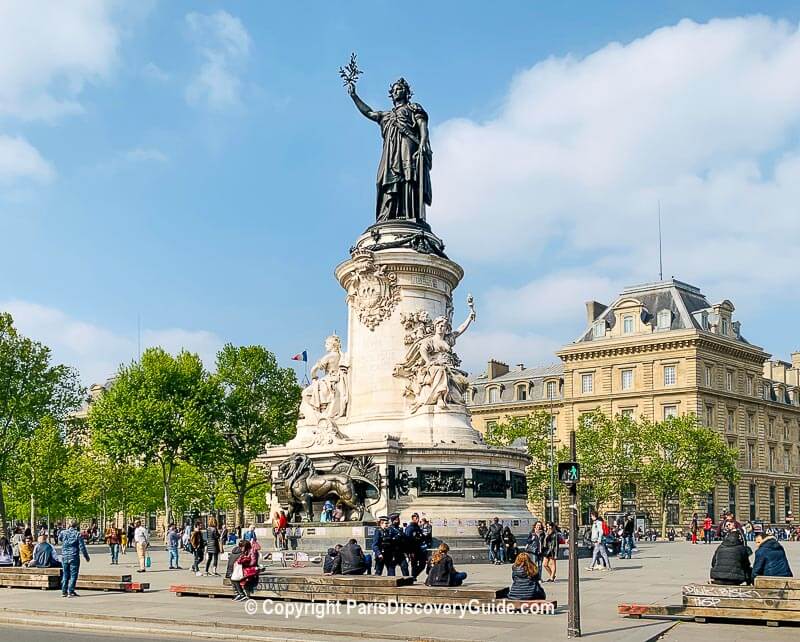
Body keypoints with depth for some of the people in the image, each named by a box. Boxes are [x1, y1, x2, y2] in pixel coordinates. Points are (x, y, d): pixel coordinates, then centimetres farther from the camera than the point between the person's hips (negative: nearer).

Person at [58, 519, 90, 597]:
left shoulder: (63, 532, 1)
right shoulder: (78, 534, -9)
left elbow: (59, 539, 24)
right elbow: (82, 547, -7)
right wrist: (86, 556, 3)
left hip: (64, 556, 4)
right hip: (74, 557, -4)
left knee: (65, 574, 13)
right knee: (73, 575, 1)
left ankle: (64, 591, 14)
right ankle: (71, 592, -2)